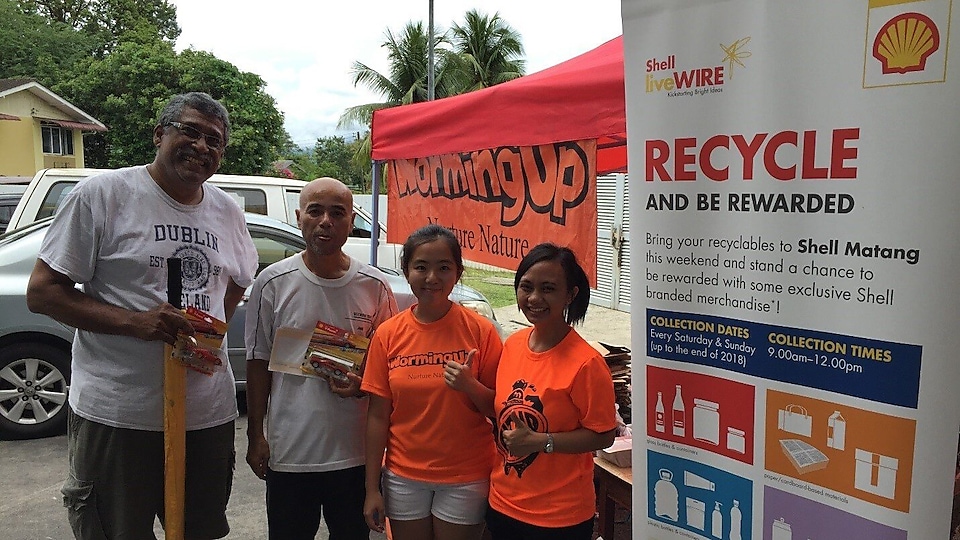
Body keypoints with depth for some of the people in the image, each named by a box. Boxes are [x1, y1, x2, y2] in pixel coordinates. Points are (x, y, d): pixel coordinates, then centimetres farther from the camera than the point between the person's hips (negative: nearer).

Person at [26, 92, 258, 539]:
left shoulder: (227, 211, 8)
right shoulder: (103, 194, -7)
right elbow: (41, 292, -7)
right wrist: (133, 321, -21)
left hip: (209, 413, 5)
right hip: (115, 414, -4)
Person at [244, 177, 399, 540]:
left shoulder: (374, 286, -3)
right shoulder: (273, 283, -5)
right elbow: (258, 363, 1)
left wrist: (363, 385, -14)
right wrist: (255, 435, 0)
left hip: (355, 452, 1)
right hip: (288, 451, -1)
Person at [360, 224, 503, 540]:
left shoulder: (479, 330, -11)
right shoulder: (388, 334, -4)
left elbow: (499, 408, -5)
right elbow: (378, 415, -1)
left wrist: (469, 386, -24)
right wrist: (372, 488, -1)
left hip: (465, 478, -2)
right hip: (403, 476, 2)